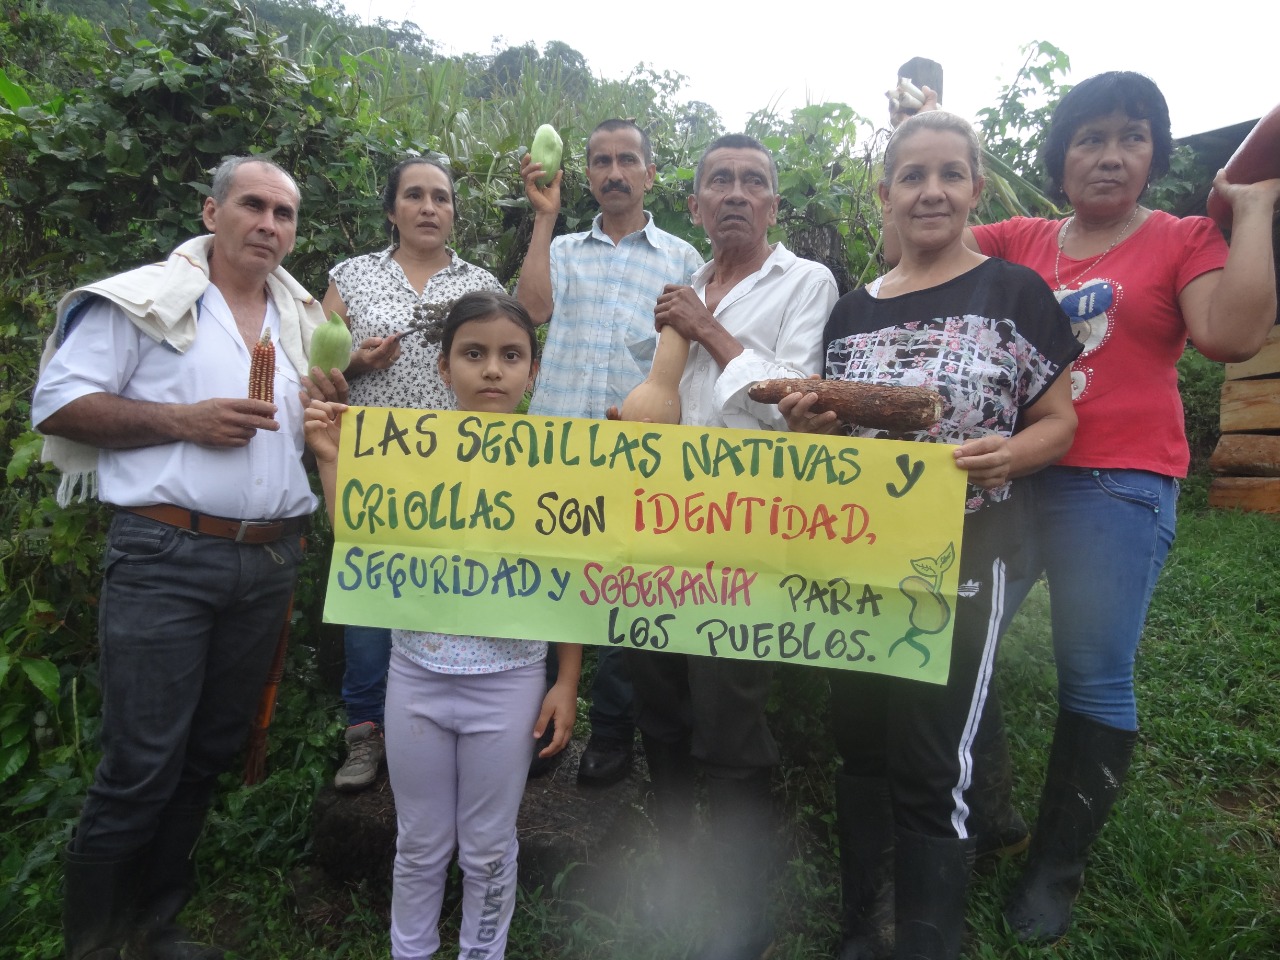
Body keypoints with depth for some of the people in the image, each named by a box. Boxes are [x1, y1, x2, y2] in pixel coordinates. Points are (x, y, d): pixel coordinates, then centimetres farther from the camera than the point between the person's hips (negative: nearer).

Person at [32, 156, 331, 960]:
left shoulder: (308, 321, 14)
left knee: (214, 752, 15)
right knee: (141, 766, -1)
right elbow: (57, 404, -6)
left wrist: (331, 407, 0)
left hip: (270, 562, 6)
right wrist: (183, 420, -16)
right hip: (167, 557, -5)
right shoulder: (146, 300, -1)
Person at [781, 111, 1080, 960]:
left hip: (962, 561, -4)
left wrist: (1008, 455, -23)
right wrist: (810, 426, -8)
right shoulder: (852, 312, 10)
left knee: (932, 770, -3)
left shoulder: (1014, 293, -2)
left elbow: (1059, 423, -2)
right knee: (860, 746, 14)